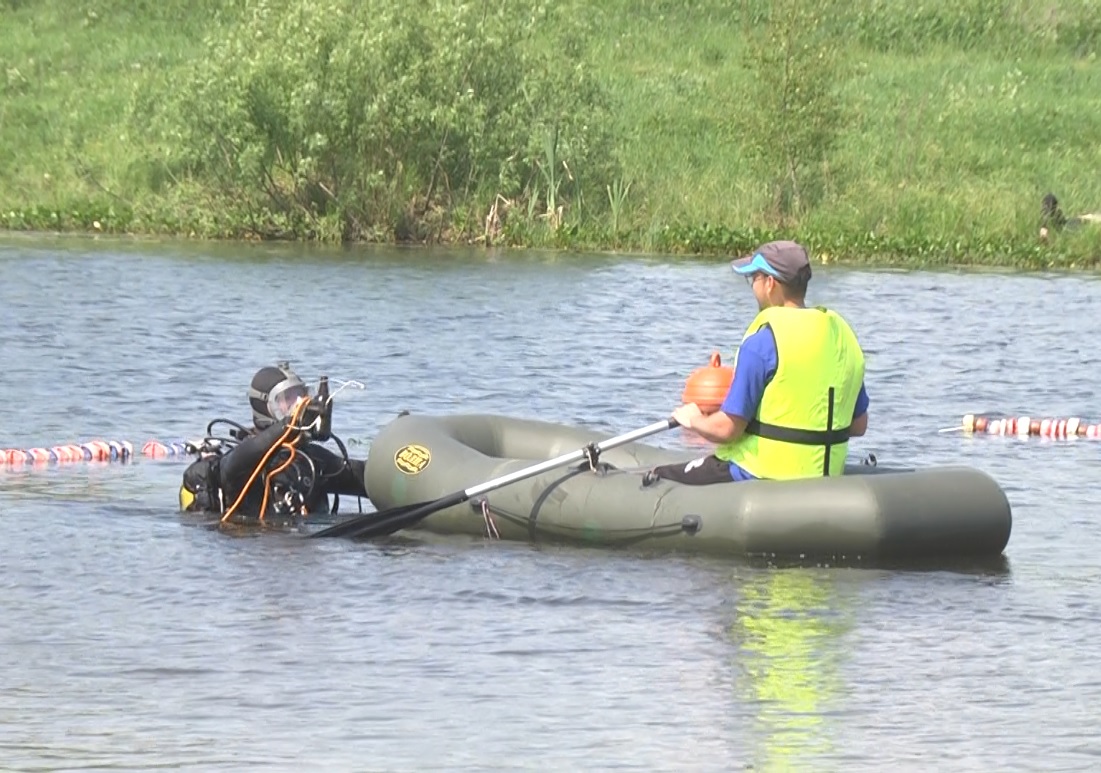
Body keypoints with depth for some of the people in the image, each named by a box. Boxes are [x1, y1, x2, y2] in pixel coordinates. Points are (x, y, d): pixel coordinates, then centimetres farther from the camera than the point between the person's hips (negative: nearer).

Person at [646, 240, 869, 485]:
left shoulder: (763, 339, -17)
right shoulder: (842, 333, 5)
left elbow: (727, 429, -17)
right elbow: (859, 425, 12)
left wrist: (693, 420, 4)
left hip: (761, 481, -8)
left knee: (655, 481, 7)